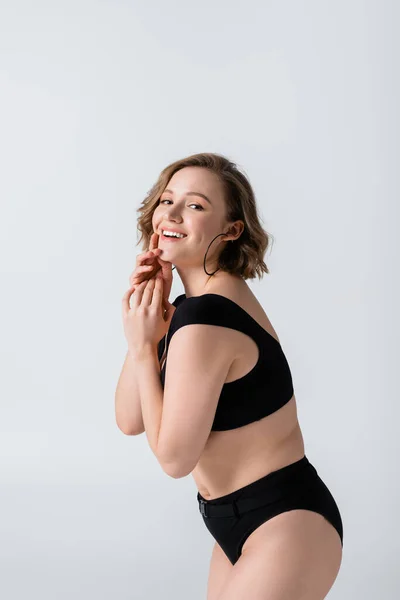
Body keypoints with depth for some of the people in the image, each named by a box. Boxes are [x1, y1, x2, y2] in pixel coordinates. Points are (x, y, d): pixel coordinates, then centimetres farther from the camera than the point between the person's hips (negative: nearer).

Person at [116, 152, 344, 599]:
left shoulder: (203, 319, -23)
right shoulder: (188, 305, 6)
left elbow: (174, 457, -18)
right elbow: (131, 421, 2)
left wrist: (142, 347, -13)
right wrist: (143, 312, -7)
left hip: (286, 525, -9)